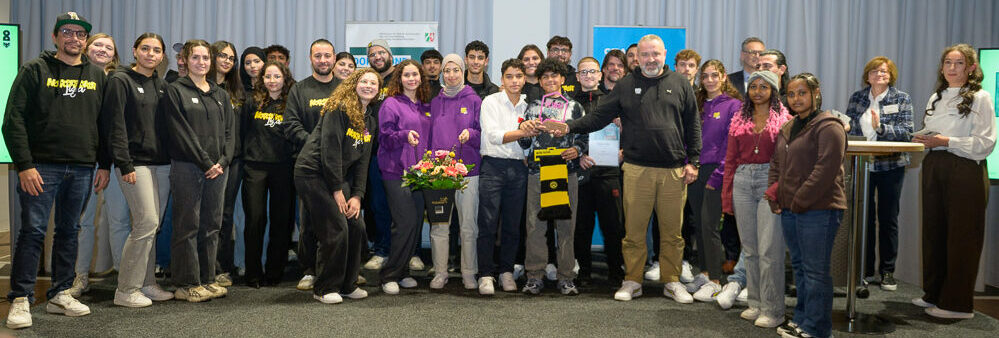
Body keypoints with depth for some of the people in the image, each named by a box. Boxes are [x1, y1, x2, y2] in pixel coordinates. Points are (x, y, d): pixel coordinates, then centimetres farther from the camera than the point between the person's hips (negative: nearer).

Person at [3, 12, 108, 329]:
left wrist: (104, 165, 7)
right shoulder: (35, 69, 1)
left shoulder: (96, 75, 12)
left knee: (69, 231, 10)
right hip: (42, 167, -4)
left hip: (82, 169, 4)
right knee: (33, 230, -4)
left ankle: (60, 294, 20)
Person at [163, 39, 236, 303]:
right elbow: (181, 132, -8)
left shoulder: (220, 95, 17)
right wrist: (206, 162, -13)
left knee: (212, 226, 8)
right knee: (188, 226, -2)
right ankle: (186, 284, 5)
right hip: (186, 167, -5)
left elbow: (229, 131, 11)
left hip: (217, 169, 5)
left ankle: (207, 279, 16)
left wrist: (223, 161, -4)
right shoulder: (176, 91, 1)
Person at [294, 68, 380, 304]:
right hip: (313, 173, -8)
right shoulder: (339, 109, -13)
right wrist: (337, 190, -15)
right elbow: (330, 150, -17)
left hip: (340, 176, 8)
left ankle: (347, 285, 18)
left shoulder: (370, 120, 12)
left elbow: (362, 161, 10)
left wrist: (357, 195, 0)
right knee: (335, 230, -11)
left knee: (357, 227, 2)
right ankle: (324, 289, 4)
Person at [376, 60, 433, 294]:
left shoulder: (425, 106, 17)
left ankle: (402, 272, 17)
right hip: (397, 171, -6)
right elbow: (385, 136, -6)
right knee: (405, 223, -11)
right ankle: (389, 276, 1)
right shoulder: (391, 104, -1)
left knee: (417, 223, 4)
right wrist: (405, 136, -23)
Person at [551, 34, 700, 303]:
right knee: (634, 229, 3)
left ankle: (672, 282, 21)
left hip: (674, 170, 1)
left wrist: (692, 161, 4)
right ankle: (632, 281, 17)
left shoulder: (680, 84, 9)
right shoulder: (626, 86, 8)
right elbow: (599, 117, 5)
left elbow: (693, 125, 10)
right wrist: (570, 127, -9)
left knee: (672, 231, 7)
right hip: (637, 170, 0)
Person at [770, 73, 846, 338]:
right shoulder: (787, 129, 17)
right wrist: (775, 195, 8)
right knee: (799, 267, 16)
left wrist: (799, 201, -16)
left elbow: (825, 171, -17)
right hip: (789, 210, 8)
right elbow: (776, 164, 22)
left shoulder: (828, 127, -10)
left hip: (818, 210, -8)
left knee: (815, 271, -3)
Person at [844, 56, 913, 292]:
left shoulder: (902, 99, 2)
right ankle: (865, 269, 16)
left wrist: (881, 127, -22)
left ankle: (888, 271, 14)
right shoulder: (856, 98, 9)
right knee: (863, 217, 5)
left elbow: (907, 132, -7)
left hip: (890, 166, -2)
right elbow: (848, 127, 15)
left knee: (888, 219, 4)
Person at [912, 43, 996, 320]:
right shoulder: (936, 98, 16)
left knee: (961, 236, -2)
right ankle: (933, 294, 21)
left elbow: (985, 143, -11)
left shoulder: (980, 98, -3)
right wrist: (923, 139, 4)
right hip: (934, 169, 6)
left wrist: (947, 141, -19)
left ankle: (957, 303, 6)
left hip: (965, 172, -6)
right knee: (933, 231, 9)